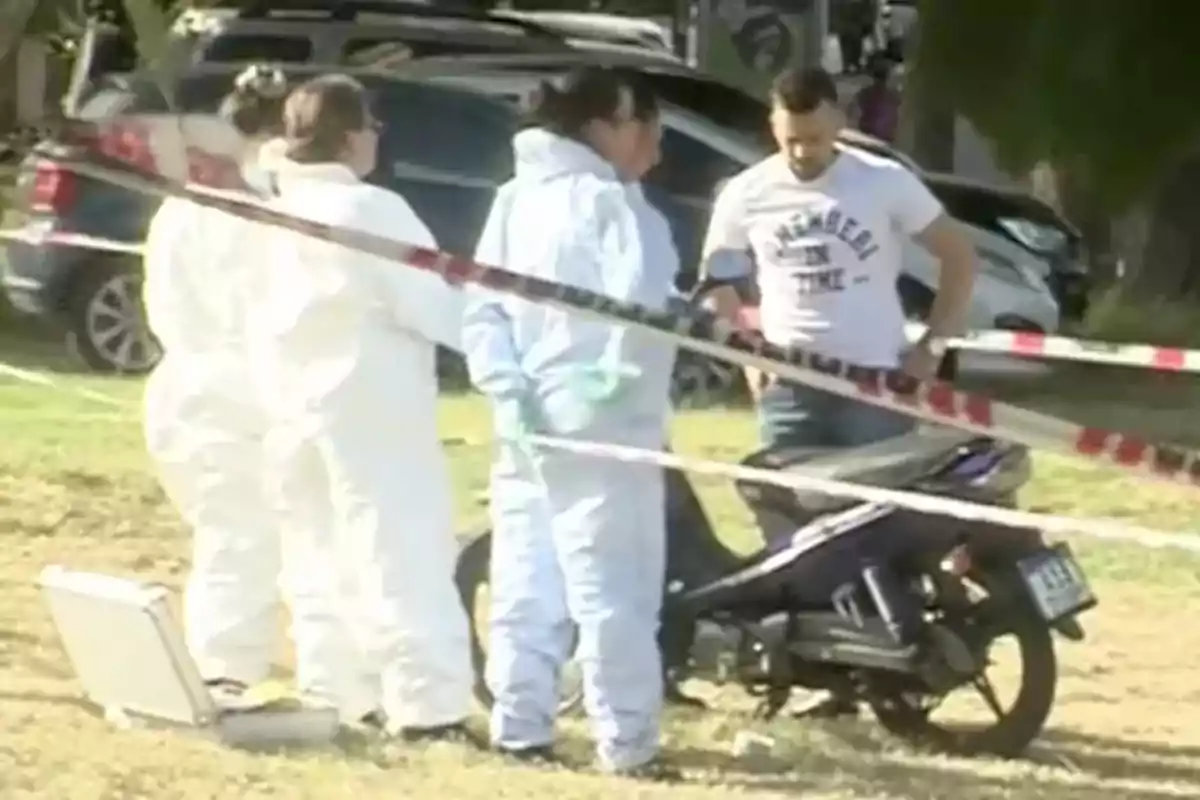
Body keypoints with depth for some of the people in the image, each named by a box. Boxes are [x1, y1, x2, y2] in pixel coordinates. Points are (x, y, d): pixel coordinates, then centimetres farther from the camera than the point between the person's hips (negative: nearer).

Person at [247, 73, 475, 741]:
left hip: (295, 406, 7)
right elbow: (428, 301, -14)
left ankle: (340, 694, 16)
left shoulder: (275, 213, 7)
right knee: (402, 556, -6)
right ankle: (428, 705, -10)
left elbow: (260, 311, 12)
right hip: (371, 408, -7)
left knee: (325, 558, 15)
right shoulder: (371, 210, -13)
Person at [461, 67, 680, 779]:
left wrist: (508, 384, -1)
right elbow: (636, 297, -26)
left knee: (527, 585, 11)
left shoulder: (515, 198, 13)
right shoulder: (607, 200, -11)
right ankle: (628, 744, -6)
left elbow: (482, 308, 8)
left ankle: (520, 728, 12)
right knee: (610, 592, -6)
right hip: (600, 423, -8)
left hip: (529, 422, 8)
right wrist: (621, 369, -15)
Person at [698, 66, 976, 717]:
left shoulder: (885, 182, -5)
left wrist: (932, 346, -2)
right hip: (790, 388, 2)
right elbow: (716, 285, 17)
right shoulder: (746, 196, 2)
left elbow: (958, 256, 4)